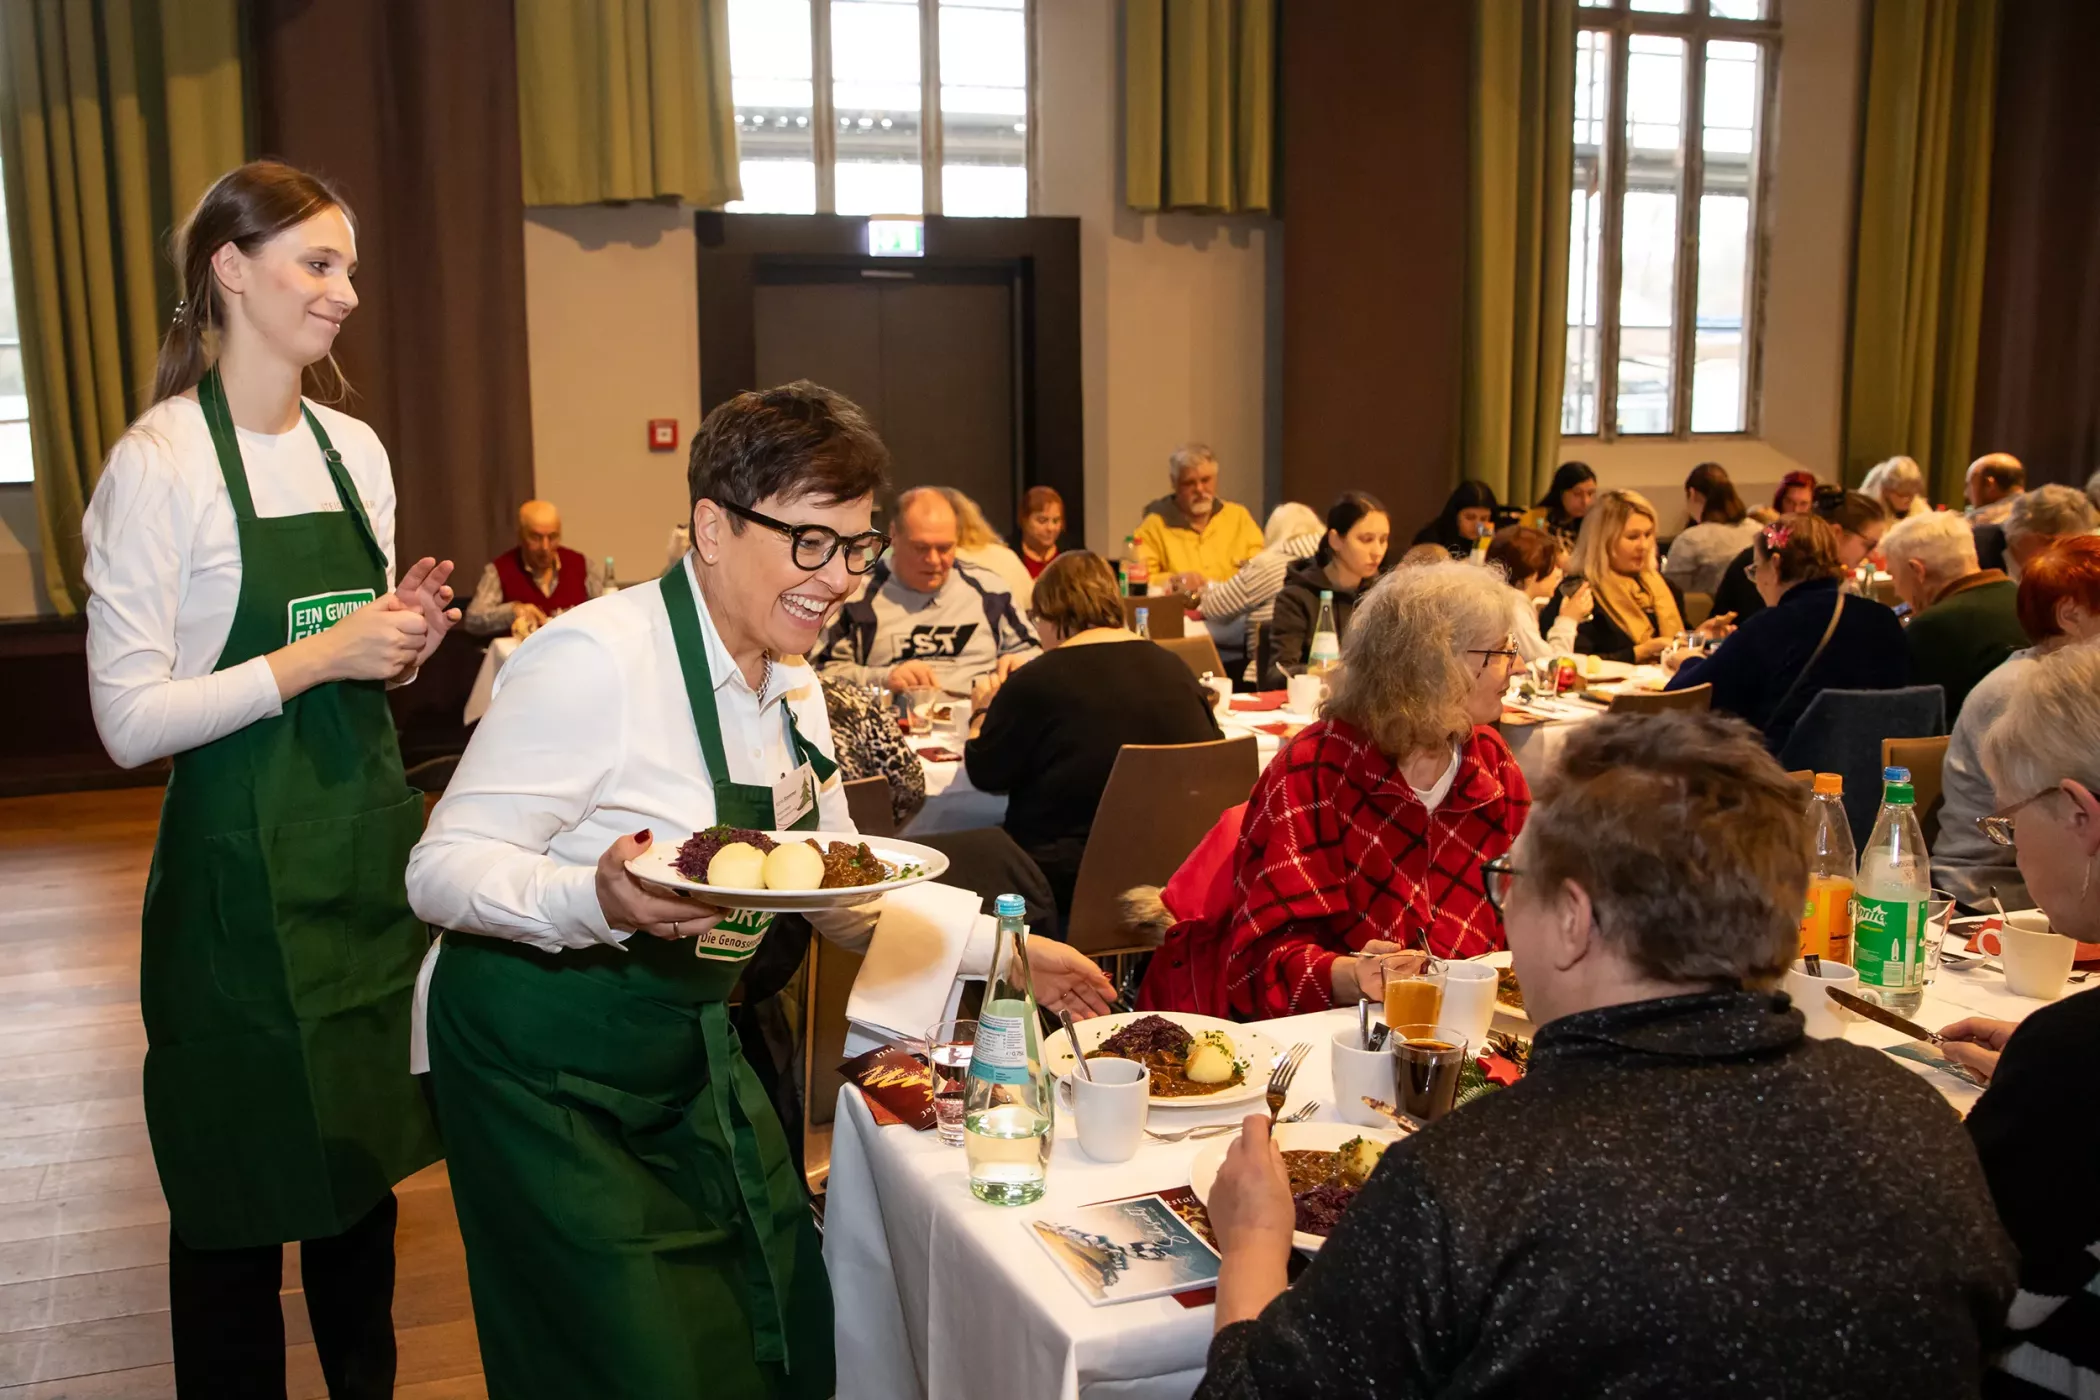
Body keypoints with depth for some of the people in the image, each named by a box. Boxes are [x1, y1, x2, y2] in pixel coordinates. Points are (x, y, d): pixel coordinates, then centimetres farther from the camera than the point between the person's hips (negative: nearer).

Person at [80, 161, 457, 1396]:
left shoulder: (356, 449, 8)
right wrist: (313, 657, -21)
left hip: (369, 842, 7)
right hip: (243, 869, -6)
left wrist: (405, 636, -2)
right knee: (243, 1198, 7)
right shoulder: (160, 463, -12)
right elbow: (130, 718, -16)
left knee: (366, 1157, 18)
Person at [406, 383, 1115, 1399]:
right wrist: (599, 899, -42)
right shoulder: (598, 658, -22)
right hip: (549, 1075, -7)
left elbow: (843, 899, 13)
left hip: (694, 1061, 8)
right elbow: (441, 869, -24)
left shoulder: (792, 688, 4)